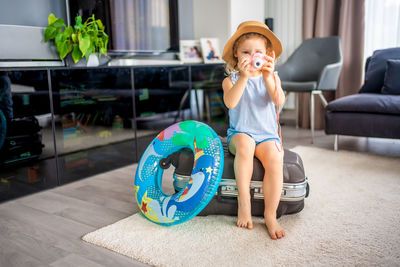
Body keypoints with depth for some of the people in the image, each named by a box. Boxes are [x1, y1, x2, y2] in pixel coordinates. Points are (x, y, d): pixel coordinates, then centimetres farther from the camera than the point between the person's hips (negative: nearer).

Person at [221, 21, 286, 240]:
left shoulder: (271, 78, 8)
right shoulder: (231, 80, 3)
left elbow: (279, 101, -12)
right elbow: (230, 103, -20)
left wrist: (268, 77, -27)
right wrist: (244, 76, -31)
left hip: (267, 134, 2)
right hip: (239, 133, -1)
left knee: (275, 159, -28)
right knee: (245, 143, -36)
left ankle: (270, 215, -16)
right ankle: (243, 201, -24)